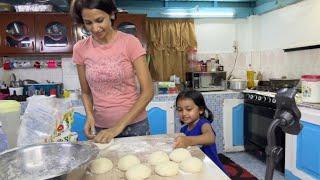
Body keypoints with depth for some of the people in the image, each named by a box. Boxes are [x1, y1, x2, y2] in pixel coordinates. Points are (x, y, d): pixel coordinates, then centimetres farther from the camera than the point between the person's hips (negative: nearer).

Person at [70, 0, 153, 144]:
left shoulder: (130, 42, -13)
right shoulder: (80, 49, -3)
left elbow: (147, 92, -13)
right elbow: (86, 92, 8)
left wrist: (119, 126, -17)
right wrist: (90, 115, -10)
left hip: (134, 125, -2)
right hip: (100, 129, 3)